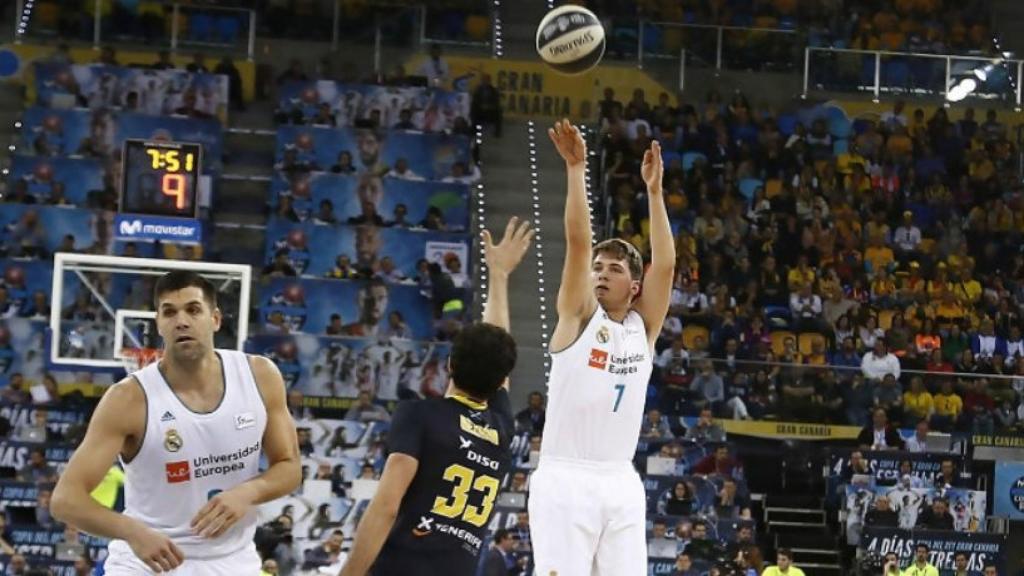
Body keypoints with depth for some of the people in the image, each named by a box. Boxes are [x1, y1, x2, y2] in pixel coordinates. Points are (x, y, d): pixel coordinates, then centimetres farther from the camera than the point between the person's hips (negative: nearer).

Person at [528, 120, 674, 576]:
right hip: (566, 478, -4)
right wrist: (576, 168, -13)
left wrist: (654, 190, -3)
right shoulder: (578, 317, 4)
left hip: (620, 483, 4)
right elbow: (578, 241, -7)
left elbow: (665, 263, 0)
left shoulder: (643, 328, 12)